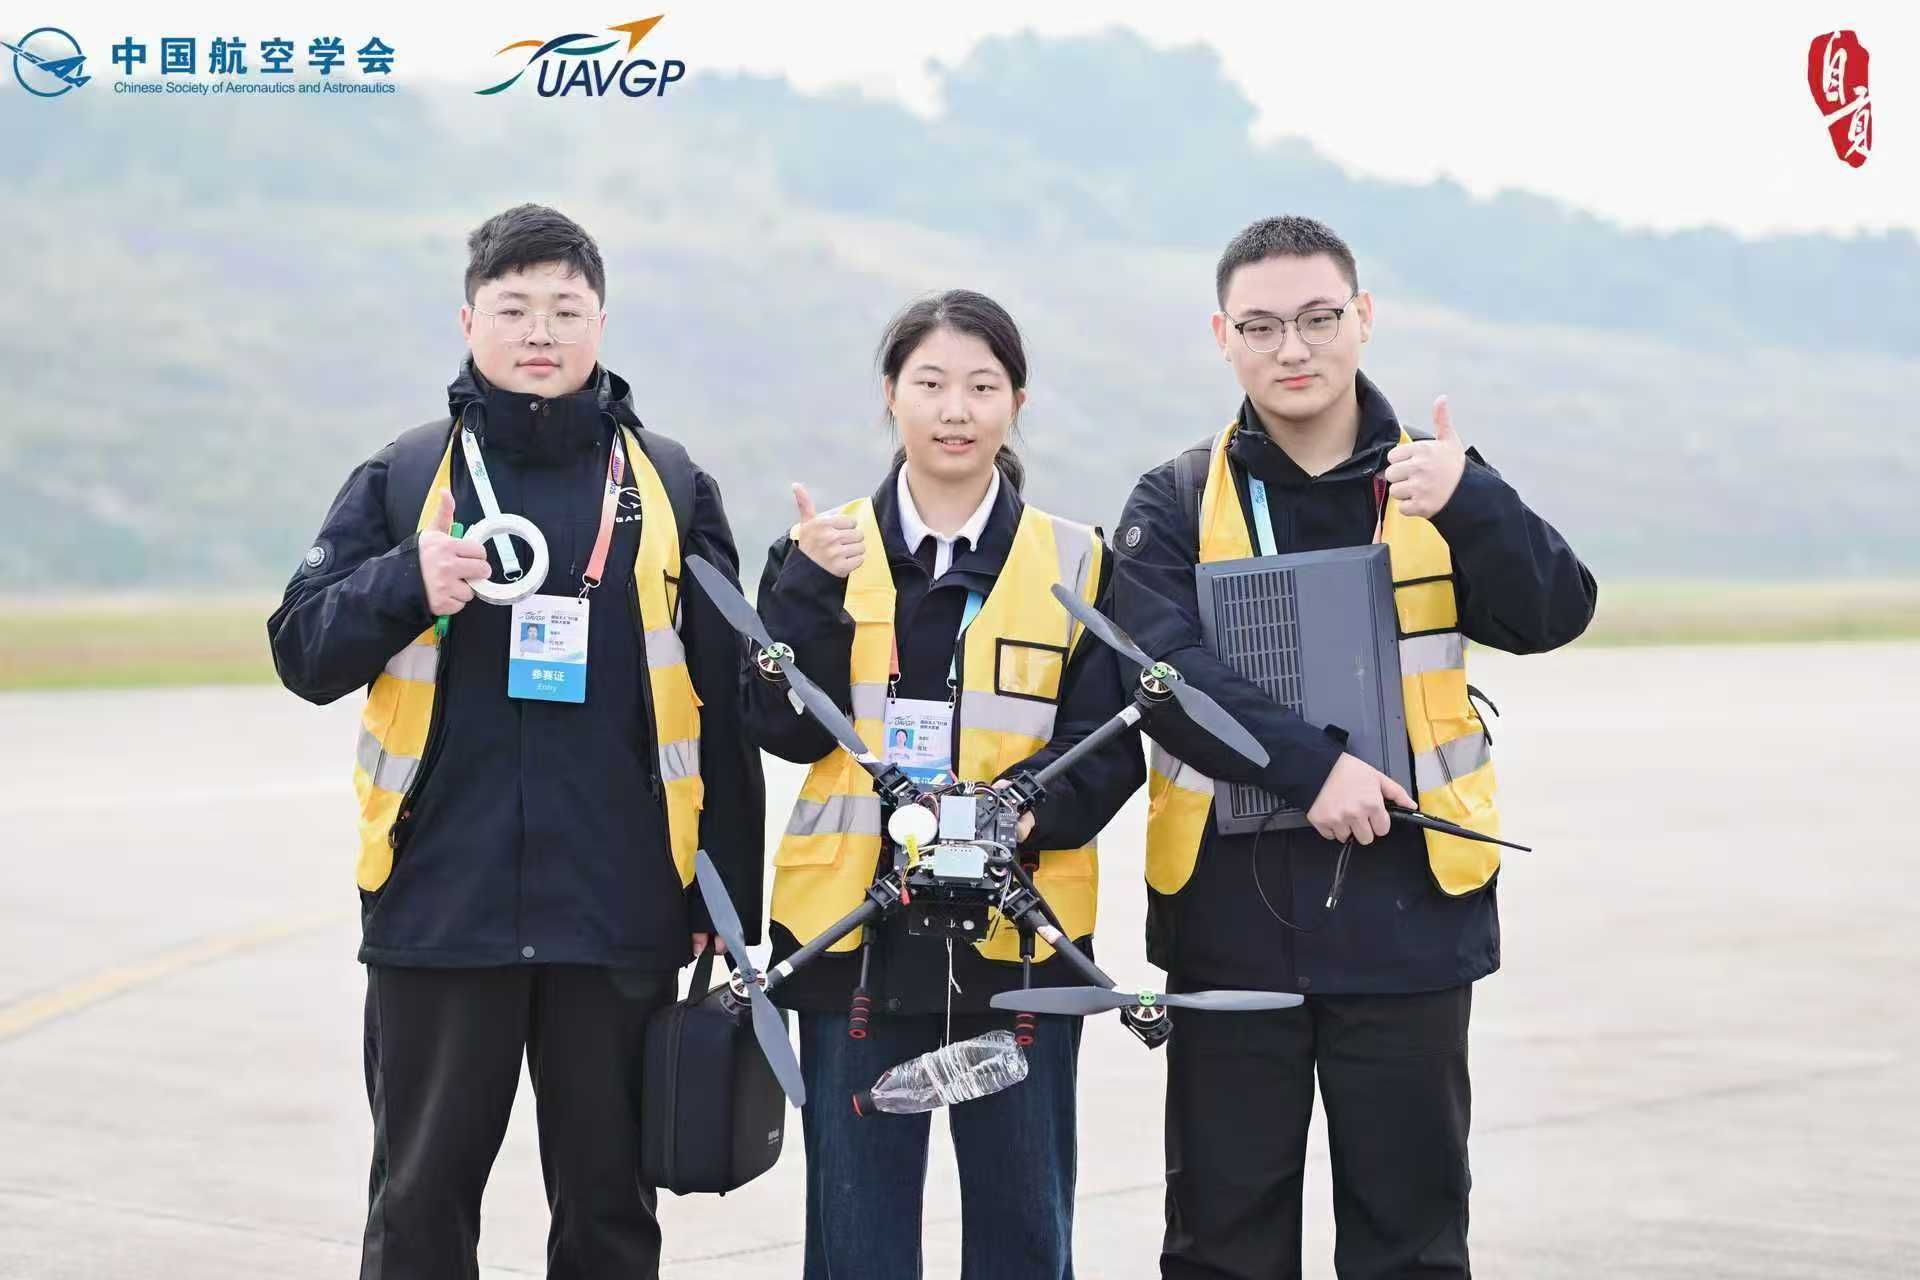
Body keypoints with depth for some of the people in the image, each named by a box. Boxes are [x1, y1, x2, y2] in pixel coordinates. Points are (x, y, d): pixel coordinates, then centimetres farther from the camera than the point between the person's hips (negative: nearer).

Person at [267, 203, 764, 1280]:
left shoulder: (672, 488, 6)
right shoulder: (403, 480, 5)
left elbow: (724, 706, 7)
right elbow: (302, 654, 2)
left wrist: (728, 900, 4)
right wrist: (407, 585, -16)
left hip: (619, 915, 0)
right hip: (439, 907, 0)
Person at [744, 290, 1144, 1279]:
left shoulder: (1075, 561, 5)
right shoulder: (822, 550, 6)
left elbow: (1109, 746, 1)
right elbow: (786, 727, -4)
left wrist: (1032, 804, -18)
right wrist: (816, 591, -17)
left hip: (1020, 932, 0)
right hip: (854, 930, 0)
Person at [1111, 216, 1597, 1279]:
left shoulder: (1433, 483, 4)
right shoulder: (1179, 504, 2)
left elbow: (1552, 615, -11)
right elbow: (1160, 669, -13)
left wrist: (1470, 503, -29)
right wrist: (1312, 767, -24)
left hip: (1406, 922, 0)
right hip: (1230, 923, 0)